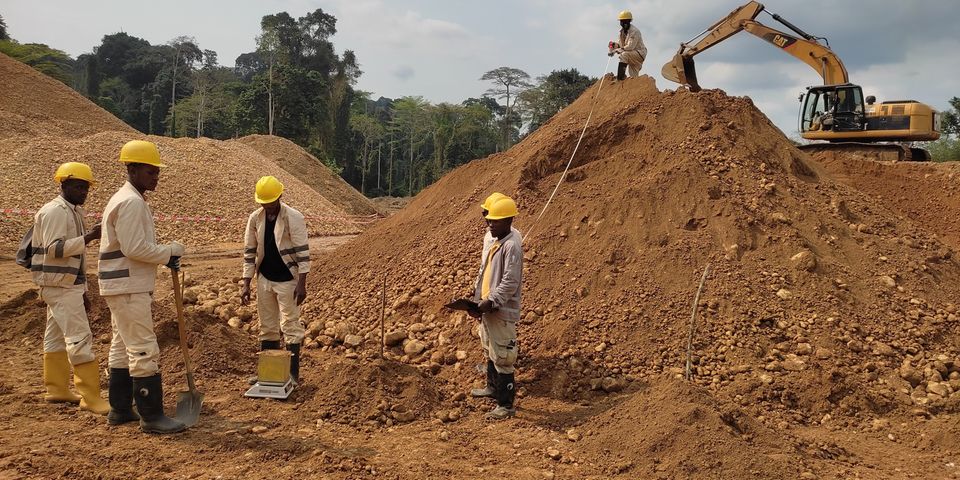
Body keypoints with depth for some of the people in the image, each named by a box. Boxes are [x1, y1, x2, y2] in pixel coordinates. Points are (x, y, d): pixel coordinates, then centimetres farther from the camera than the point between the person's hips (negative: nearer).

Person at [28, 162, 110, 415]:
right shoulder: (55, 211, -13)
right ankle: (90, 397, -12)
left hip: (68, 285, 10)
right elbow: (54, 248, -23)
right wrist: (88, 237, -31)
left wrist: (82, 290, 21)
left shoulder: (73, 211, 17)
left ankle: (56, 389, 23)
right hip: (59, 285, -10)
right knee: (80, 338, -12)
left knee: (56, 336, 15)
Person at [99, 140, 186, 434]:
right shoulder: (131, 202, -17)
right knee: (144, 351, -8)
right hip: (128, 288, -11)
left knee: (123, 348, 16)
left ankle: (120, 409, 25)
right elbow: (134, 248, -24)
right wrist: (170, 251, -12)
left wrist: (164, 256, 7)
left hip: (123, 287, 11)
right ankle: (151, 416, -4)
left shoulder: (129, 200, 17)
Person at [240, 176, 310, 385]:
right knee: (267, 326, 12)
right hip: (264, 279, 5)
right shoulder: (255, 218, 2)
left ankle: (292, 373, 7)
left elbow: (302, 252, -14)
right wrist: (246, 283, 4)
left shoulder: (293, 218, -14)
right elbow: (250, 251, 7)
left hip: (287, 280, -5)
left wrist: (302, 283, -18)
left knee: (290, 326, -1)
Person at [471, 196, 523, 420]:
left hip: (501, 312, -10)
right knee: (490, 351, 25)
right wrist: (478, 296, 13)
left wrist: (490, 302, -23)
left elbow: (510, 282, -24)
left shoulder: (512, 246, -19)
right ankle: (493, 387, 44)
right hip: (488, 308, 10)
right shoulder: (497, 241, 11)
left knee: (502, 358, -3)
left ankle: (506, 405, 5)